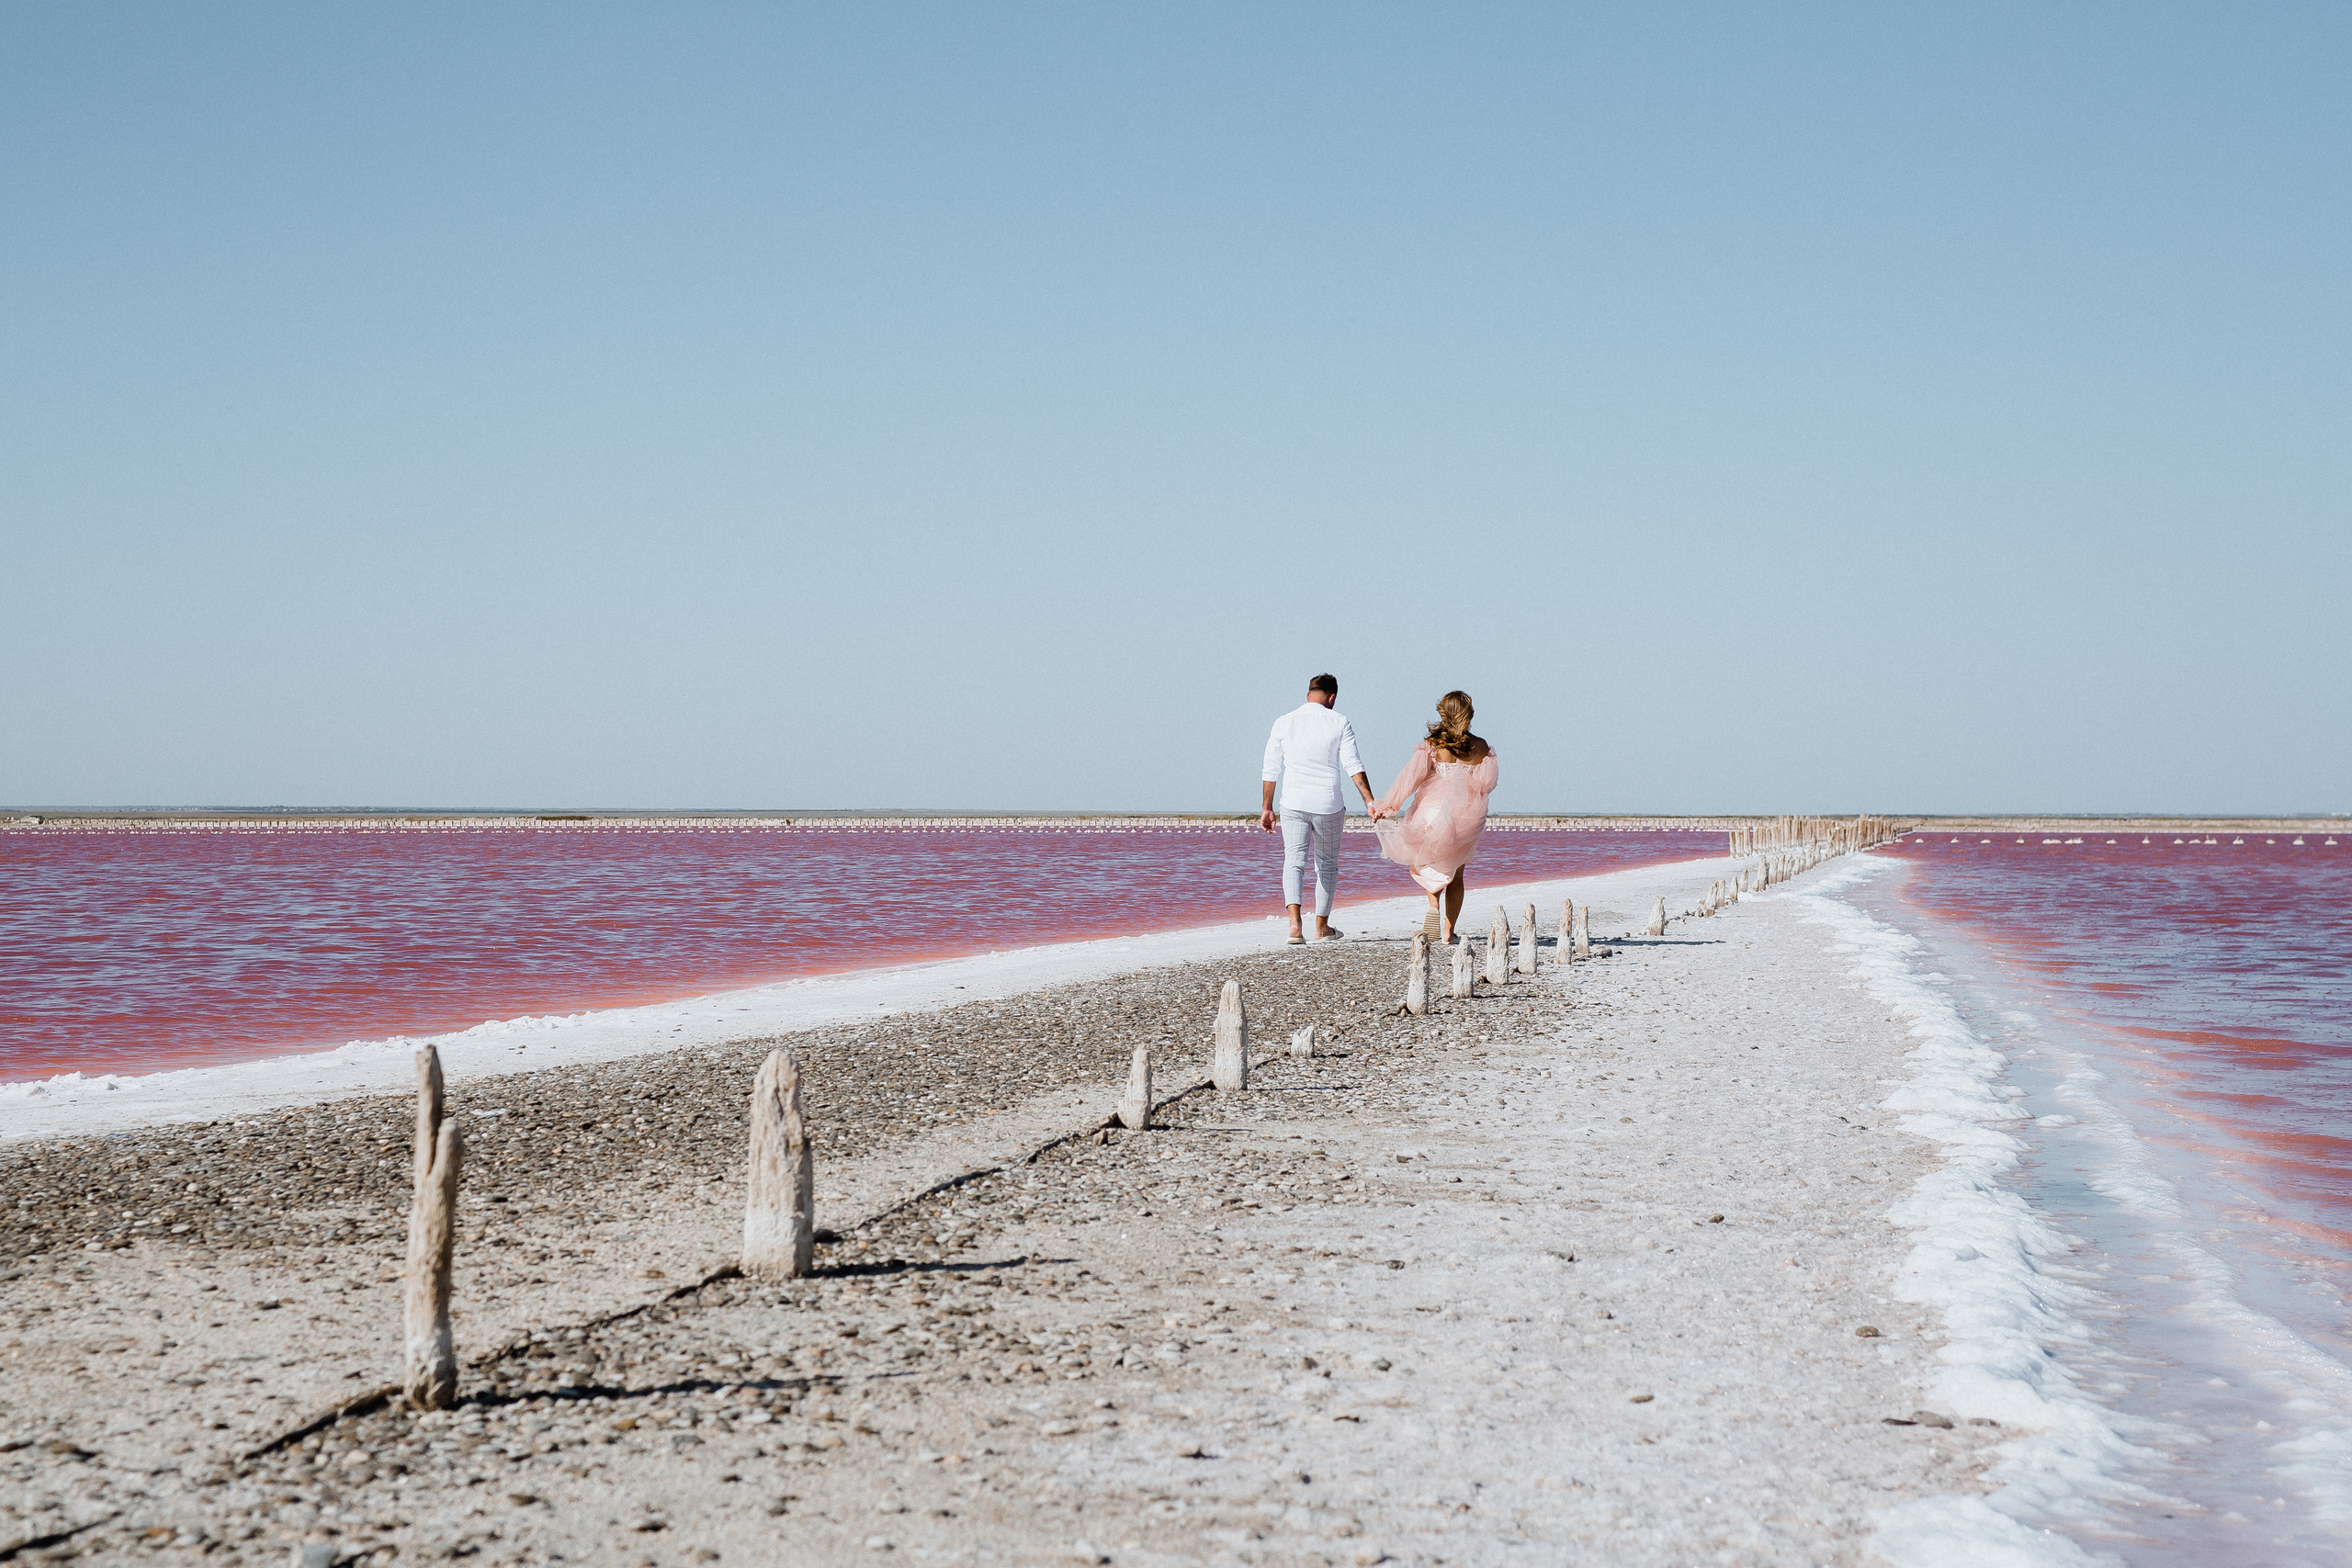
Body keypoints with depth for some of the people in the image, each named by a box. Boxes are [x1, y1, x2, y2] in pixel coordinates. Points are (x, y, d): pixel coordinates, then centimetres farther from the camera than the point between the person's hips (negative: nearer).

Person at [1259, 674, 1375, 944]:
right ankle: (1321, 927, 23)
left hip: (1293, 804, 1)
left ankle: (1294, 922, -23)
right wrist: (1370, 802, -9)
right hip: (1328, 805, -1)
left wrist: (1266, 807, 13)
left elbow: (1271, 770, 6)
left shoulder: (1284, 723, 5)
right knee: (1328, 864, 15)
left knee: (1294, 862, -1)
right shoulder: (1339, 723, -1)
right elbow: (1353, 766, -9)